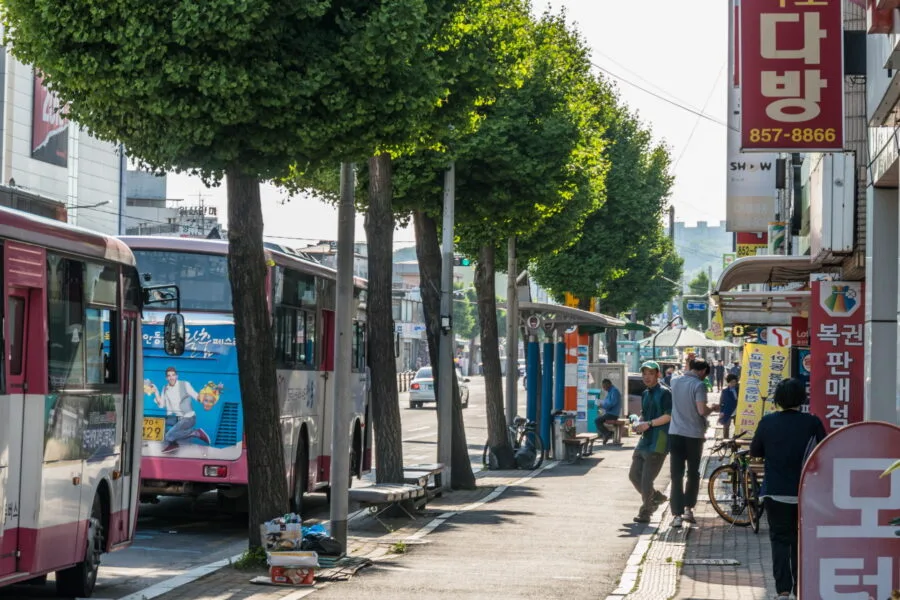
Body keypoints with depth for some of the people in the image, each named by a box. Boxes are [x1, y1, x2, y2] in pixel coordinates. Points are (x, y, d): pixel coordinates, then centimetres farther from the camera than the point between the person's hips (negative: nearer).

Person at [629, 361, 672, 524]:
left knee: (647, 479, -8)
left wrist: (649, 423, -20)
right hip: (645, 440, 9)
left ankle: (645, 512, 3)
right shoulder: (645, 394, 17)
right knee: (634, 475, 10)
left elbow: (669, 416, -16)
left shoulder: (664, 393, -8)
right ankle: (656, 496, 29)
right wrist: (639, 424, 5)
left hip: (658, 442, -9)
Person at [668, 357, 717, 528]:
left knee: (676, 475, 1)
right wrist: (712, 408, 3)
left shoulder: (675, 382, 6)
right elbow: (702, 410, -20)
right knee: (693, 473, 14)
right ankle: (688, 508, 13)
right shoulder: (699, 385, -11)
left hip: (675, 434, 4)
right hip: (694, 435, -4)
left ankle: (677, 514, -4)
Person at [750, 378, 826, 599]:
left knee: (780, 539, 4)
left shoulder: (767, 422, -5)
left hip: (775, 492, 0)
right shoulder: (812, 423, -8)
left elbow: (754, 452, 4)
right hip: (805, 492, 0)